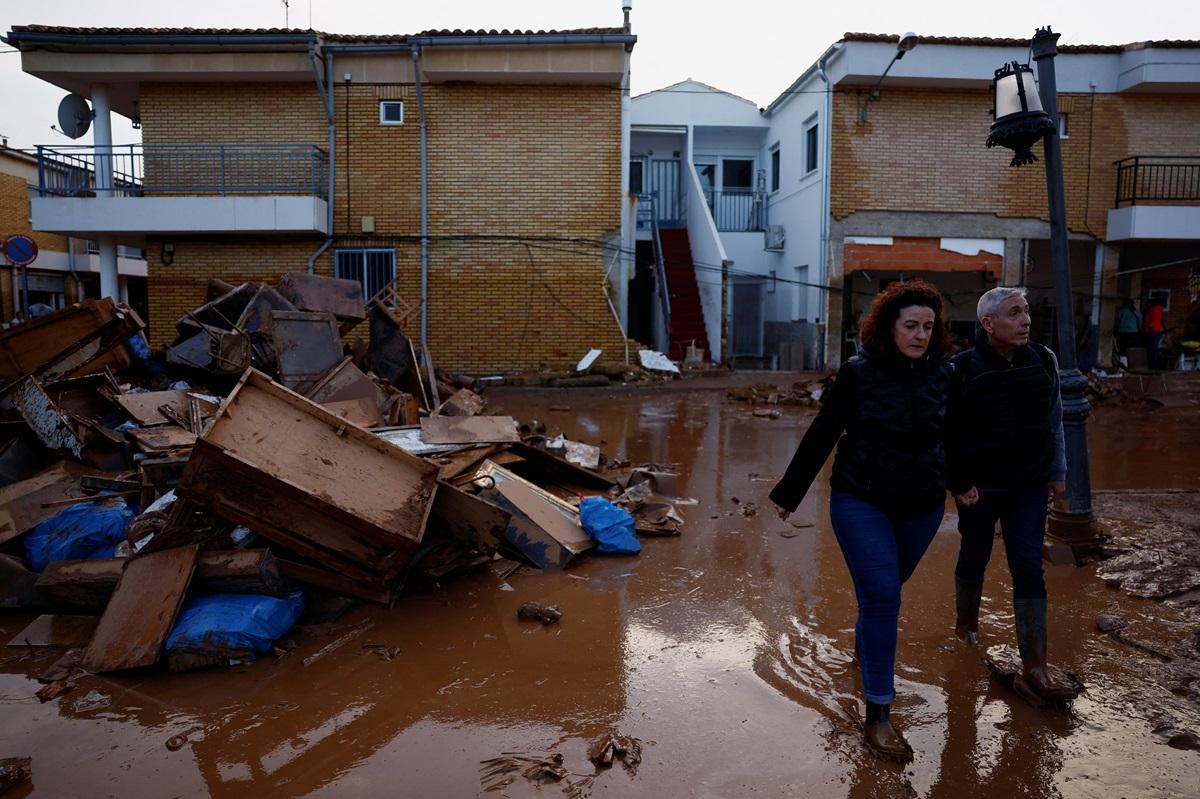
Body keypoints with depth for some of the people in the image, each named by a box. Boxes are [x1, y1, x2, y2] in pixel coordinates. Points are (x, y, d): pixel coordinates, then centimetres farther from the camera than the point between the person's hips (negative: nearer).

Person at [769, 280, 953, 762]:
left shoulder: (942, 375, -3)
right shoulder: (859, 373, -12)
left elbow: (953, 434, 12)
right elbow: (822, 435, -7)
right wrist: (789, 493, -2)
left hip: (922, 506, 4)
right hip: (861, 502, -4)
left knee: (886, 590, 19)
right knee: (881, 598, -9)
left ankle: (864, 643, 51)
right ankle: (877, 718, -1)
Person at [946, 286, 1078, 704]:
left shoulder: (1044, 360, -1)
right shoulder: (961, 369, -14)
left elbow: (1054, 421, 10)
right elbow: (946, 433, -10)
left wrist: (1057, 472, 10)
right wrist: (958, 483, -11)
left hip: (1029, 486, 3)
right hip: (978, 488, -3)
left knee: (1029, 571, -2)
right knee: (974, 558, 15)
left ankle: (1034, 670, 1)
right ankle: (966, 623, 43)